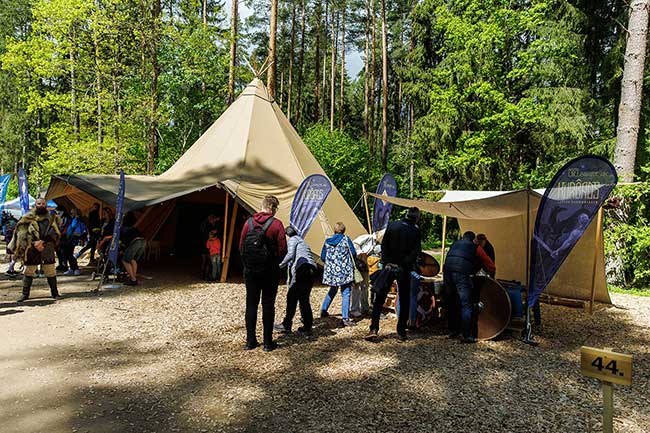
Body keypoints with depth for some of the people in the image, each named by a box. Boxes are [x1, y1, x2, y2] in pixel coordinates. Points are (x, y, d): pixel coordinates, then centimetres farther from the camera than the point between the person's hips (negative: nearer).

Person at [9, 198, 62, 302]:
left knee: (51, 271, 1)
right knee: (29, 271, 4)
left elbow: (54, 233, 0)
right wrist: (34, 243, -12)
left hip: (47, 248, 0)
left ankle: (54, 293, 10)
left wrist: (42, 242, -14)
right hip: (31, 249, 0)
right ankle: (25, 294, 14)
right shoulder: (28, 218, 8)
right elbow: (22, 233, 0)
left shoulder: (51, 218, 10)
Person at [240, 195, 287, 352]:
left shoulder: (249, 222, 2)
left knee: (251, 304, 10)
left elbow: (241, 246, 4)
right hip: (269, 271, -3)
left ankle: (250, 341, 17)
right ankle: (268, 342, 10)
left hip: (250, 270, 3)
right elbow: (282, 250, -11)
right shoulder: (276, 224, -10)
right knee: (268, 305, 5)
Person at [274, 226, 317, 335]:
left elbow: (290, 255, -12)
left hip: (302, 269, -8)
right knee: (304, 299, 11)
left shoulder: (292, 240, 6)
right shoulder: (301, 240, 31)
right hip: (312, 270, 8)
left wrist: (280, 265, -1)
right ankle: (307, 327, 11)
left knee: (292, 297, -1)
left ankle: (286, 325, 4)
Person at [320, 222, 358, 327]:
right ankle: (345, 318, -7)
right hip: (344, 271, -5)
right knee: (346, 294, -3)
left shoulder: (327, 241, 4)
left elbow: (322, 257, 7)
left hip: (331, 271, 5)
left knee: (333, 290, 25)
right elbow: (354, 254, -4)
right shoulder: (346, 239, -5)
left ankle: (323, 310, 34)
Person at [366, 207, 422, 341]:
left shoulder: (392, 225, 1)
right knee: (404, 301, 11)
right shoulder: (416, 231, -5)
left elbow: (384, 245, -3)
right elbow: (416, 252, -11)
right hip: (404, 270, -1)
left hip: (389, 267, 1)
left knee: (379, 299, 6)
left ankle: (374, 329, -2)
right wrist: (403, 265, -9)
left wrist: (386, 263, -5)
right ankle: (401, 332, 13)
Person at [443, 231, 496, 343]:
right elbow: (491, 266, 21)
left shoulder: (455, 244, 29)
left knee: (451, 303, 16)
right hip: (461, 274, -5)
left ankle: (452, 331, 25)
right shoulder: (475, 247, 17)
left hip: (447, 272, 5)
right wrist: (490, 272, 39)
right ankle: (467, 336, -3)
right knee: (466, 305, -1)